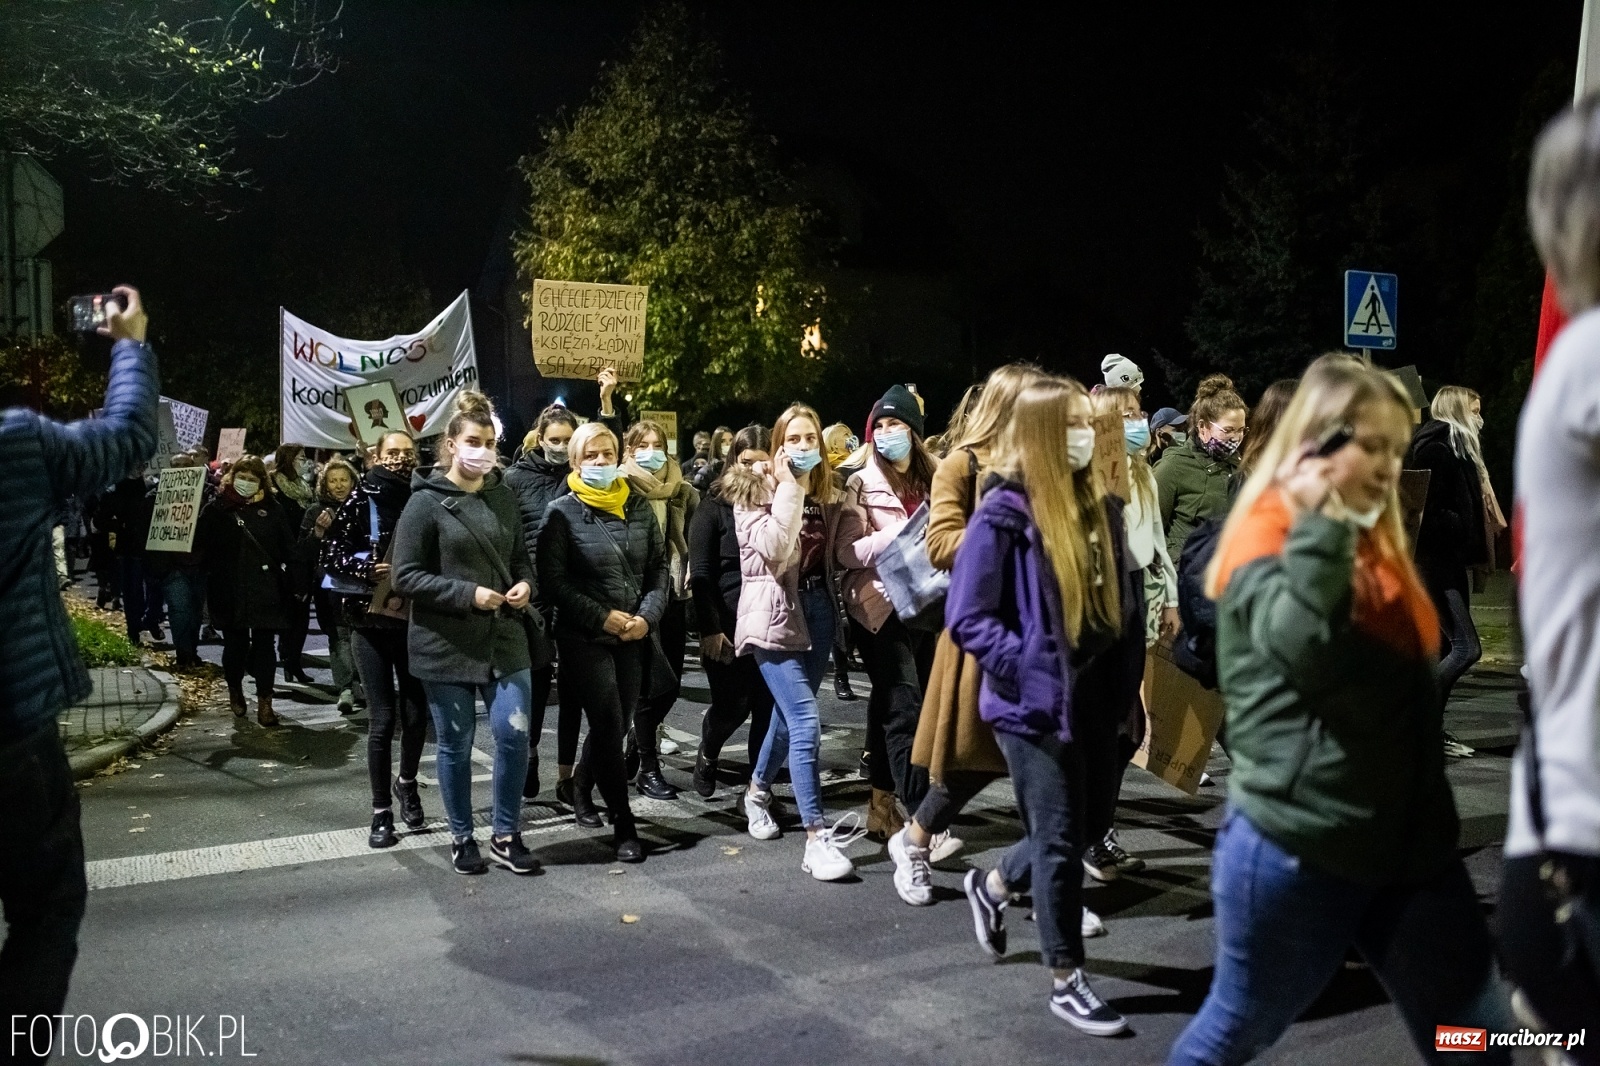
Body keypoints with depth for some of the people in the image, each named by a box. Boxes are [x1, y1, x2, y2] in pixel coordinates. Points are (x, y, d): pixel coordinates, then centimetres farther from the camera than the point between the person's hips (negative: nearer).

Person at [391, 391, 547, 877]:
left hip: (506, 638, 4)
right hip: (447, 644, -4)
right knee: (455, 745, 8)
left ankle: (505, 835, 16)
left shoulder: (503, 496, 8)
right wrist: (468, 594, -19)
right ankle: (462, 837, 26)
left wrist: (525, 584, -4)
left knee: (513, 735, -2)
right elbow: (405, 576, -10)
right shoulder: (426, 501, -7)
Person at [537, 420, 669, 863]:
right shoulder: (562, 512, -4)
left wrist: (647, 615, -7)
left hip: (634, 636, 4)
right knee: (608, 724, -7)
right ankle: (623, 823, 3)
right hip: (585, 636, -4)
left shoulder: (638, 507, 8)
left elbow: (659, 568, 9)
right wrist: (602, 616, -15)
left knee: (617, 723, 12)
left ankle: (582, 788, 39)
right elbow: (553, 579, -9)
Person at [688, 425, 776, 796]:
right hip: (727, 626, -2)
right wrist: (709, 628, -12)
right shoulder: (714, 506, -1)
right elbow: (700, 572, -5)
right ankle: (707, 755, 33)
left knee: (769, 706, 1)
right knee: (731, 705, 2)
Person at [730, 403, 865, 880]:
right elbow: (774, 551, -21)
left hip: (819, 609, 6)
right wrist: (789, 488, -19)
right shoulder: (755, 488, -6)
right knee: (805, 720, -16)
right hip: (776, 612, -6)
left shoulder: (828, 491, 11)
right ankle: (817, 837, -14)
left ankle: (758, 791, 42)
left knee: (789, 712, 16)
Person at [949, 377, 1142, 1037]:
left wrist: (1125, 674, 6)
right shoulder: (1004, 514, -14)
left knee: (1084, 826, 17)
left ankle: (992, 887, 43)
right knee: (1060, 840, 2)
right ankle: (1066, 981, 19)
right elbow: (966, 618, -15)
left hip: (1094, 699, 7)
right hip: (1036, 704, -7)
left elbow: (1123, 600, 15)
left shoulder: (1100, 507, 8)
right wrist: (1033, 666, -21)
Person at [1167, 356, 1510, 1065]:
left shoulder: (1373, 538, 13)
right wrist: (1320, 521, -24)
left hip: (1407, 836, 7)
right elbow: (1303, 646, -29)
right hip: (1297, 840, -7)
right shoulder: (1265, 535, -10)